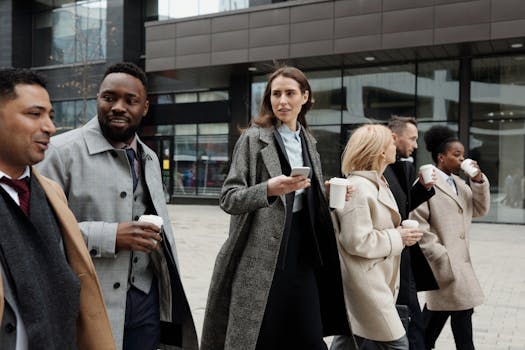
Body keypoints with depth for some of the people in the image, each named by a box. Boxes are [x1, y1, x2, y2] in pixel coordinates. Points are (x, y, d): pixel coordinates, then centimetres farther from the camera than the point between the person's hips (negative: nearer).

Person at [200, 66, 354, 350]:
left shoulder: (308, 141, 13)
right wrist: (269, 189, -26)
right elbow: (228, 198, -10)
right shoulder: (253, 138, -5)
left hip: (303, 250, 5)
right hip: (262, 255, -5)